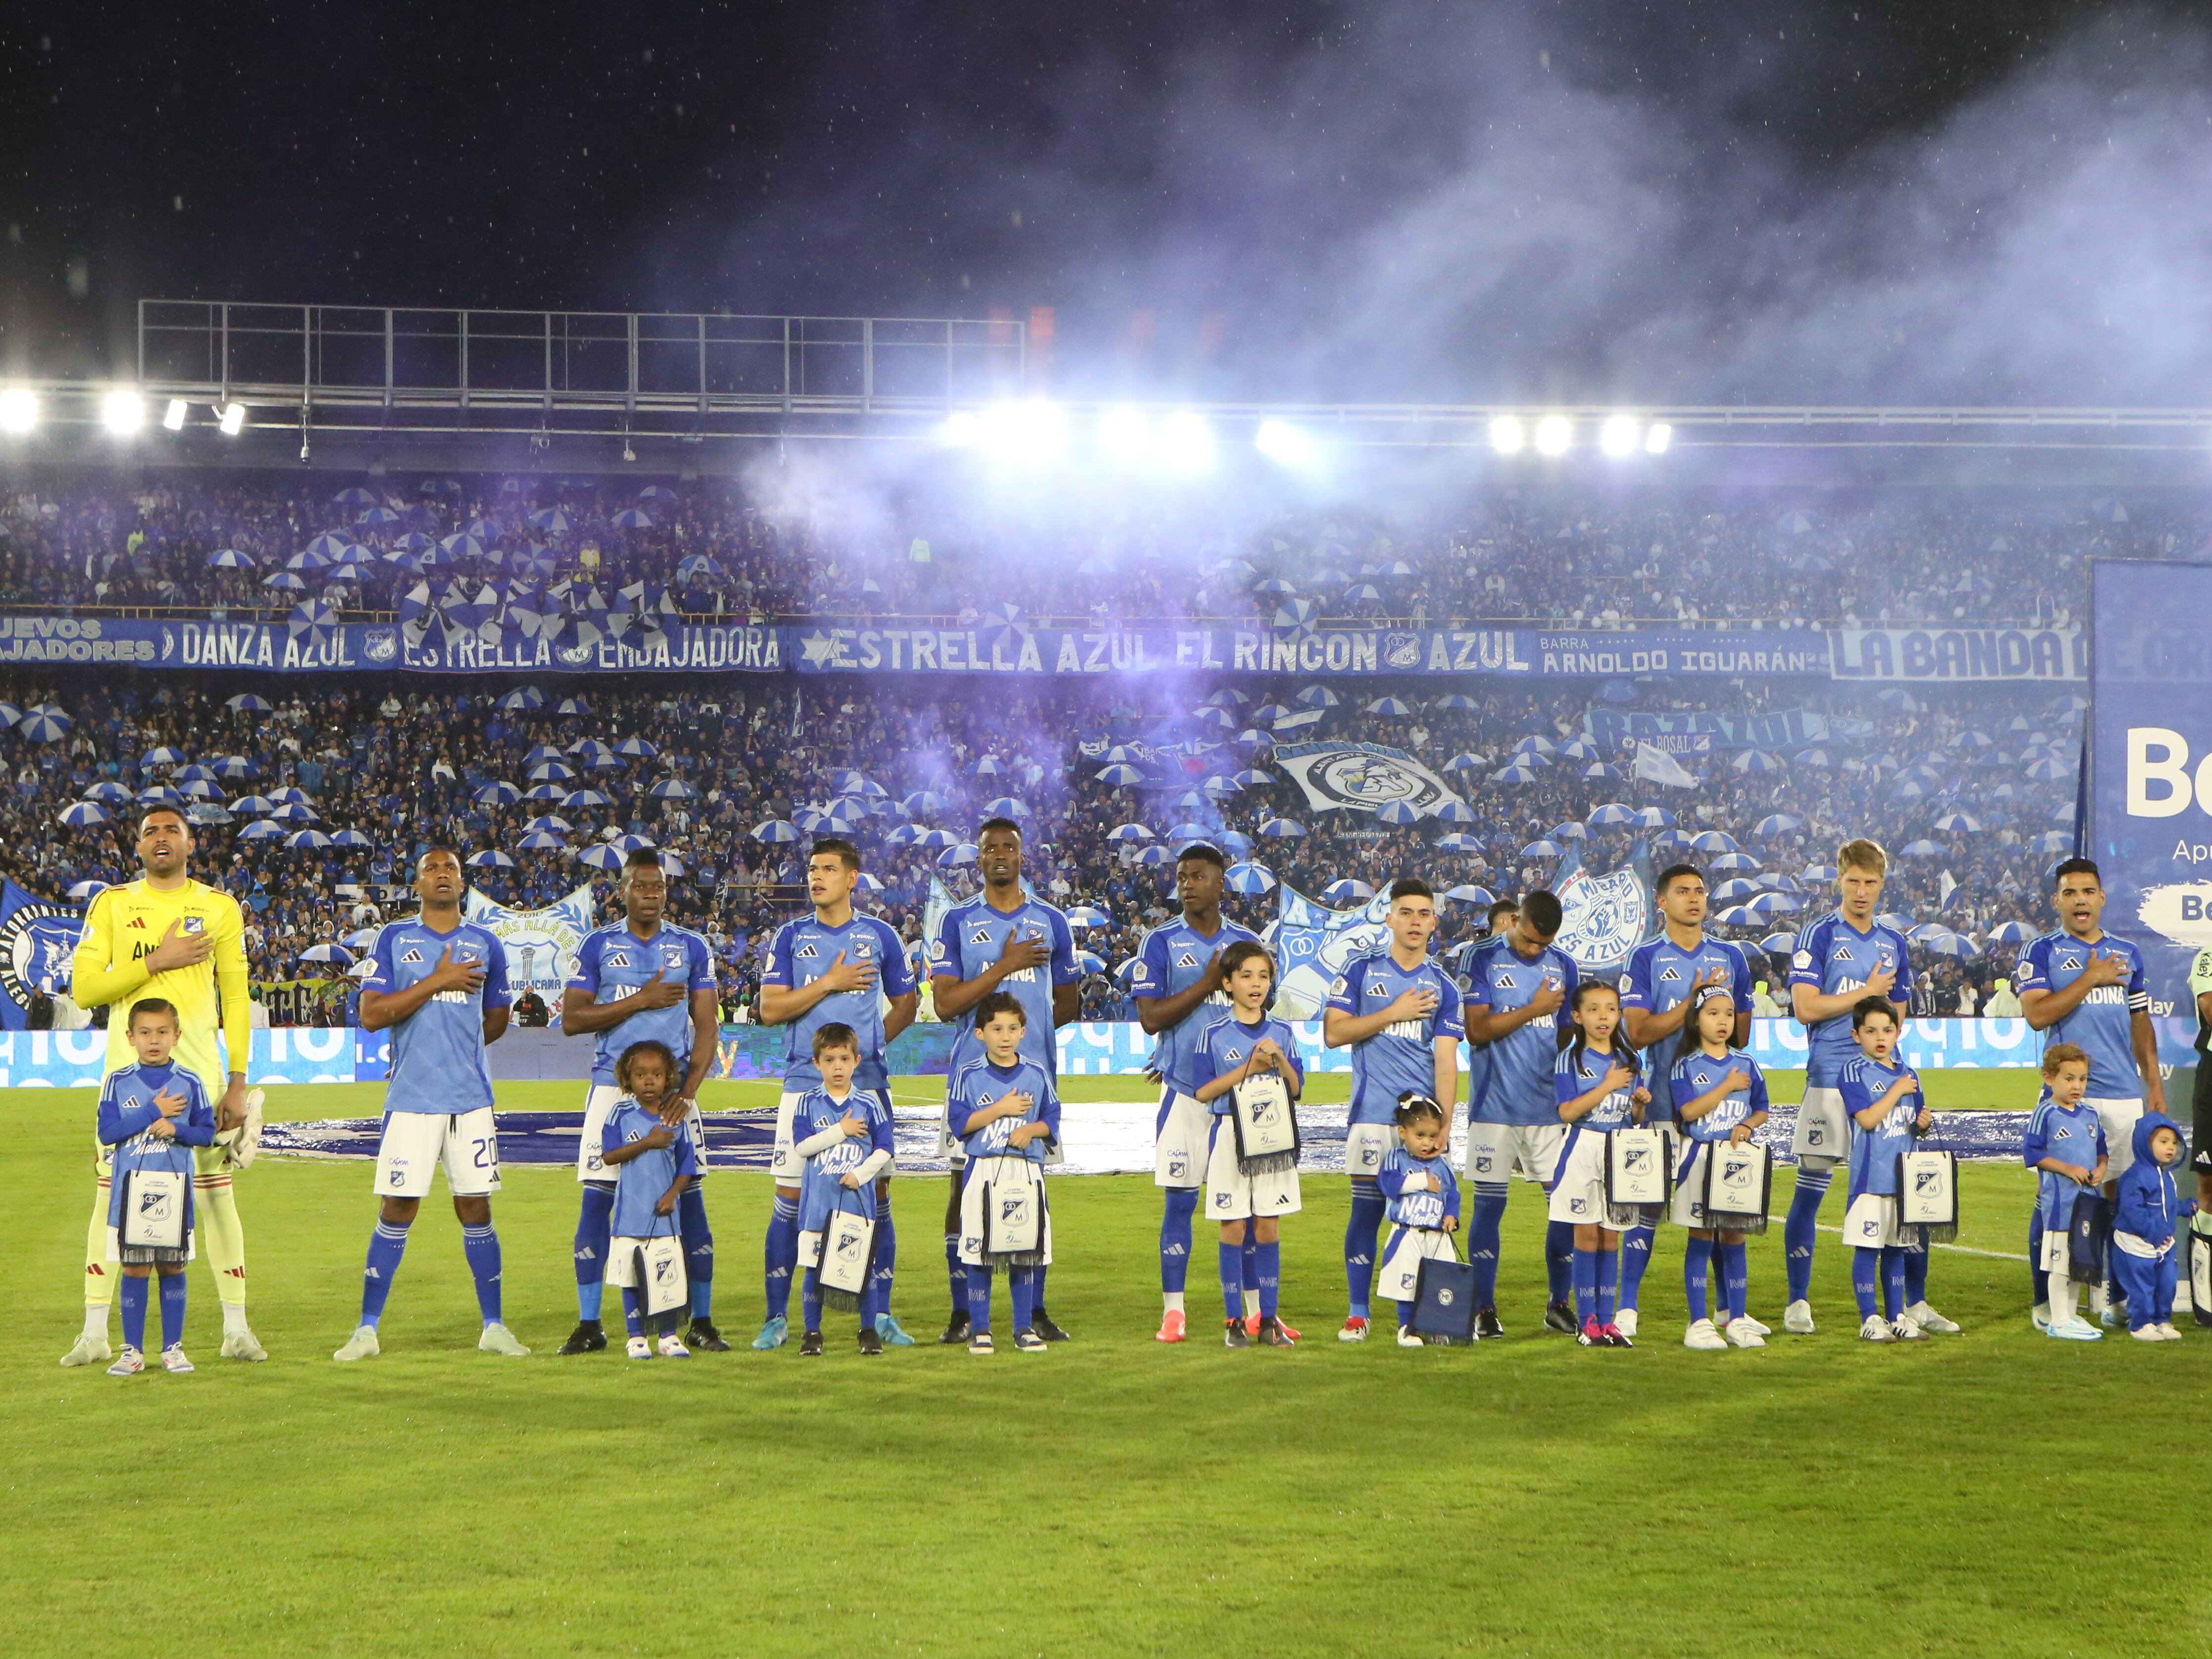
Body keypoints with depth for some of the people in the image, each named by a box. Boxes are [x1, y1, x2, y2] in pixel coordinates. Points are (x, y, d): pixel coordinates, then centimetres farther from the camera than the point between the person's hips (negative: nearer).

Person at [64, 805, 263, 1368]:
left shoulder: (219, 907, 8)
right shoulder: (112, 904, 7)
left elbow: (236, 998, 7)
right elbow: (83, 987, -2)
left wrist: (238, 1082, 1)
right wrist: (157, 961, -11)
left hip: (199, 1066, 0)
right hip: (128, 1066, 0)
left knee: (215, 1193, 0)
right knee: (112, 1192, -1)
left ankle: (236, 1328, 7)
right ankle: (95, 1332, 4)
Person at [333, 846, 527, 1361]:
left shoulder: (485, 945, 11)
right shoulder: (394, 939, 4)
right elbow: (372, 1014, -8)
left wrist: (456, 1045, 13)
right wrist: (438, 981, -11)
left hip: (471, 1099, 2)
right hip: (411, 1099, -2)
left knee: (476, 1207, 4)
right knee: (397, 1210, -3)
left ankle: (493, 1326, 12)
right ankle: (367, 1329, 4)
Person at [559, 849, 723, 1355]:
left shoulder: (692, 948, 7)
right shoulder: (597, 946, 5)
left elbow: (706, 1027, 3)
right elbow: (572, 1019, -3)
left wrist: (687, 1092, -10)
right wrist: (642, 1000, -11)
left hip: (673, 1089, 0)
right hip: (612, 1087, 0)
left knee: (689, 1199, -1)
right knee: (597, 1200, -3)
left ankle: (701, 1322, 6)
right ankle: (588, 1324, 3)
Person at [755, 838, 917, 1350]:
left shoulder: (880, 936, 8)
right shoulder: (792, 937, 6)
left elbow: (906, 1003, 17)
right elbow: (770, 1009, -2)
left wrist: (871, 1042, 4)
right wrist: (829, 982, -9)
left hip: (867, 1082, 1)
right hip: (805, 1082, -1)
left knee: (876, 1195, 1)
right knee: (790, 1198, -2)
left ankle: (881, 1314, 10)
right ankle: (777, 1316, 5)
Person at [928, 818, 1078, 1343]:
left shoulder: (1051, 923, 11)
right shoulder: (957, 923, 3)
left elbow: (1068, 1003, 19)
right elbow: (945, 1005, -7)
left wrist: (1025, 1027, 7)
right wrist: (1005, 965, -11)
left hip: (1035, 1073, 2)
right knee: (966, 1188, -2)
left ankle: (1035, 1310, 9)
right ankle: (962, 1313, 3)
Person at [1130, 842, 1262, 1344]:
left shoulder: (1246, 941, 11)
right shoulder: (1162, 942, 1)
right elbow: (1151, 1019, -8)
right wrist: (1207, 984, -13)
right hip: (1184, 1089, -3)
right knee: (1180, 1201, -2)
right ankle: (1173, 1311, 4)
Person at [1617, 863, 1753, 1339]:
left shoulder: (1731, 957, 13)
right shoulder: (1646, 959, 2)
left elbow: (1742, 1032, 16)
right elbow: (1638, 1033, -7)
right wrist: (1693, 1001, -14)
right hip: (1663, 1100, -3)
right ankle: (1627, 1306, 0)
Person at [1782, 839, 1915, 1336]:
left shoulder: (1894, 943, 16)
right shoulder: (1818, 936, -1)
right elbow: (1805, 1008, -11)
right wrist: (1869, 991, -5)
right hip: (1830, 1080, -5)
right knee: (1811, 1188, -4)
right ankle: (1798, 1301, 4)